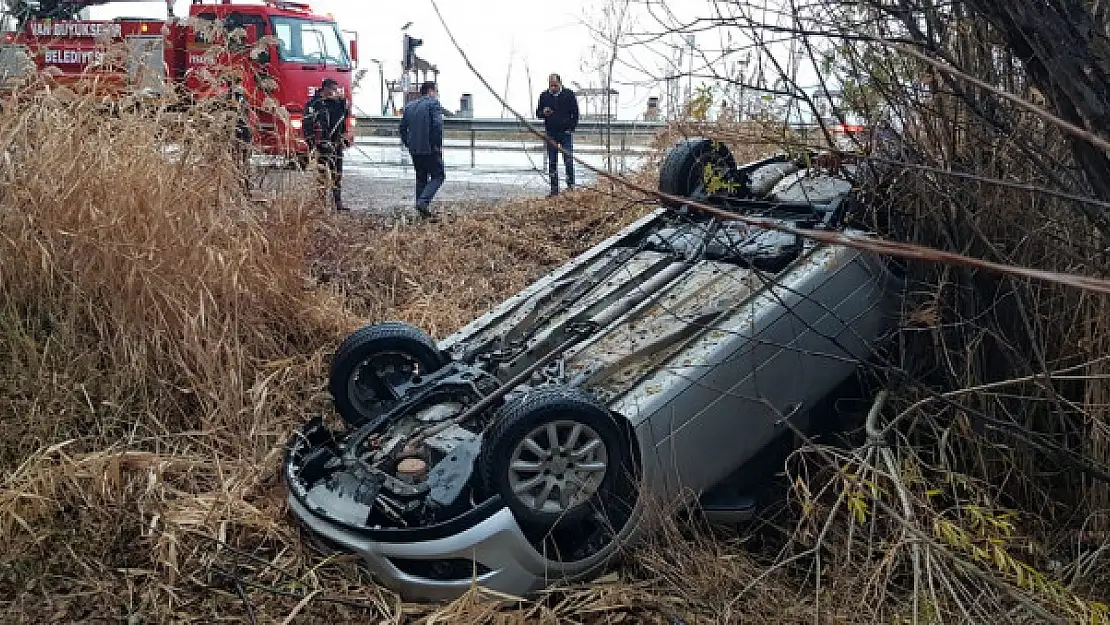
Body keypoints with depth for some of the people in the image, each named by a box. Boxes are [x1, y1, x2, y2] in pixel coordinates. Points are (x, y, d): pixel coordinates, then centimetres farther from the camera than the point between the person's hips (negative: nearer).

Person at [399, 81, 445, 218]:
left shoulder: (409, 106, 16)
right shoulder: (433, 104, -6)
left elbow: (403, 128, 16)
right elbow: (437, 125, -20)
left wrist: (407, 144, 22)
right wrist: (439, 145, -13)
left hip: (414, 150, 7)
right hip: (430, 149, -7)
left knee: (421, 178, 17)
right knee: (438, 176, 3)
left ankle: (421, 208, 15)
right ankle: (423, 201, -14)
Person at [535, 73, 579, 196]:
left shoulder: (569, 94, 0)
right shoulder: (544, 96, 7)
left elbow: (575, 113, 5)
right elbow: (538, 113, 13)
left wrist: (571, 128, -5)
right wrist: (543, 113, -10)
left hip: (566, 133, -3)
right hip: (550, 134, 3)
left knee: (568, 161, -5)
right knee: (552, 162, 5)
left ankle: (571, 186, 4)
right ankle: (554, 189, 11)